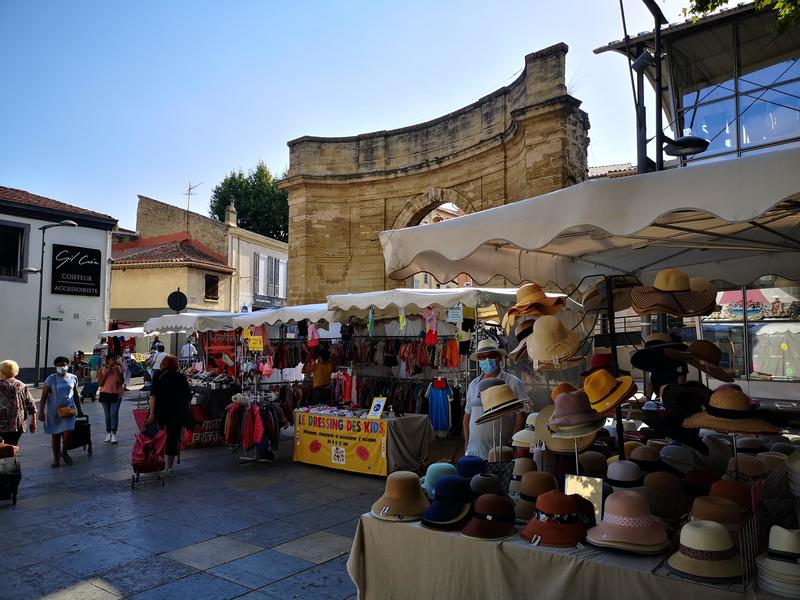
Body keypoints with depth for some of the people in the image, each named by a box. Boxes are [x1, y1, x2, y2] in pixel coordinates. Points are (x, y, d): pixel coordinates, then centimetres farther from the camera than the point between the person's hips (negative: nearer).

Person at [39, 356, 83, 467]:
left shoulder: (73, 378, 4)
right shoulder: (51, 378, -5)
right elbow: (44, 396, -6)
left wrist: (79, 409, 17)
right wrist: (41, 411, -12)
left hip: (69, 409, 1)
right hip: (54, 410, -1)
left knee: (68, 431, -13)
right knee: (55, 435, 8)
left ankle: (64, 452, 15)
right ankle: (56, 458, 23)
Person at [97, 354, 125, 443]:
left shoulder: (119, 369, -1)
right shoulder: (103, 370, 0)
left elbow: (122, 382, -8)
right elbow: (100, 383, -5)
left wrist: (118, 371, -16)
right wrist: (106, 373, -13)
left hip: (116, 394, -1)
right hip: (105, 394, 1)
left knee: (114, 414, -9)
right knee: (107, 414, 9)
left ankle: (114, 434, -6)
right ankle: (108, 432, 19)